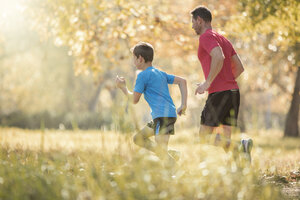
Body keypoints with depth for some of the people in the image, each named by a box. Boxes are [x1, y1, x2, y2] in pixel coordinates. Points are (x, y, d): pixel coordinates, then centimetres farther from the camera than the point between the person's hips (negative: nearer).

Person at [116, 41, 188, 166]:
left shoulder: (143, 75, -6)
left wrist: (123, 87, 12)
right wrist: (183, 105, 12)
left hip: (164, 116, -9)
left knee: (161, 152, -16)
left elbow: (134, 100, -5)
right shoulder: (161, 73, 19)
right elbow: (182, 81, 16)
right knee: (138, 138, 17)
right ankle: (170, 154, 7)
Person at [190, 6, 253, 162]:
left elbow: (219, 57, -25)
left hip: (219, 94, -9)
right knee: (225, 140, 8)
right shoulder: (224, 39, 22)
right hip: (233, 91, 9)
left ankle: (240, 147, -24)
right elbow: (239, 68, 21)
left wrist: (207, 83, -20)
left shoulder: (206, 36, -6)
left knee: (204, 136, -3)